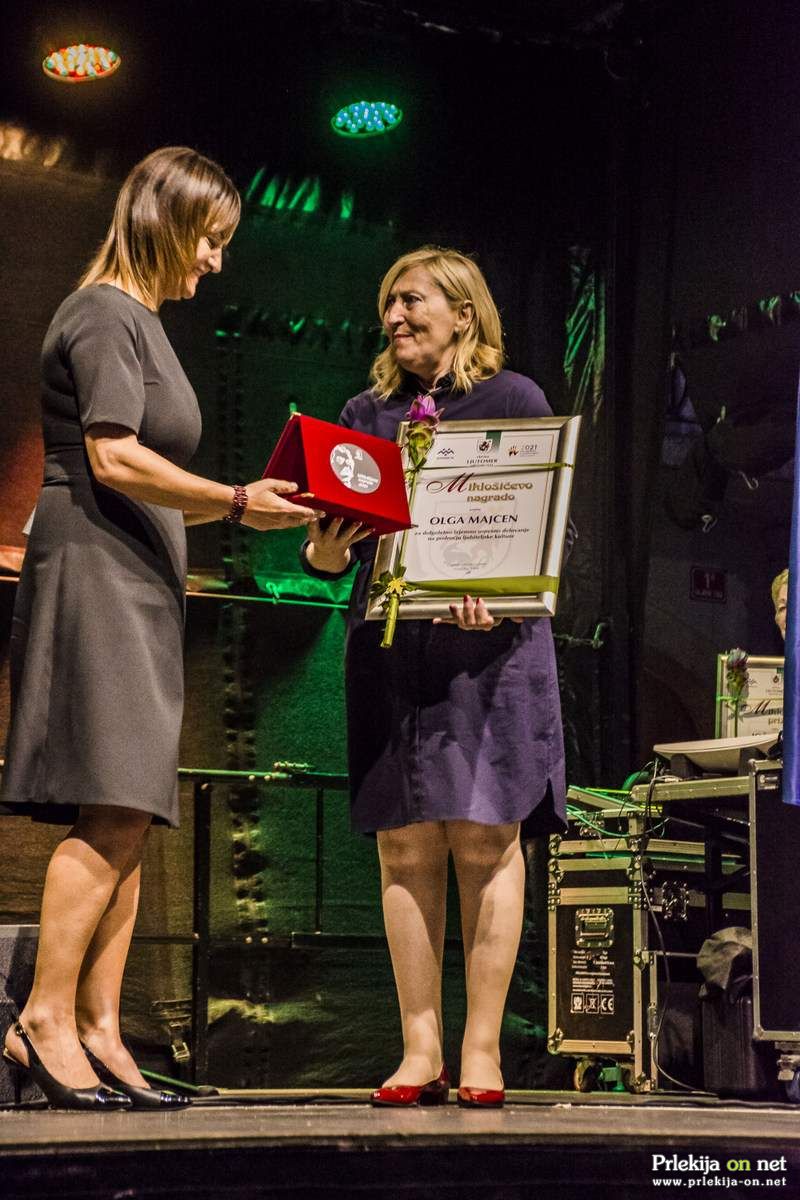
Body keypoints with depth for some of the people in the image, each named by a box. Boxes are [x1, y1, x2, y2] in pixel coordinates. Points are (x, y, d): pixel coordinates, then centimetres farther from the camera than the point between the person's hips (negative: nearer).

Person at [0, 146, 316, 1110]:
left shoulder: (143, 323, 24)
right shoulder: (106, 313, -5)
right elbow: (114, 461, -15)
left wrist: (248, 508, 15)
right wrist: (235, 502, -14)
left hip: (137, 586, 10)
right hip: (92, 572, -10)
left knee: (128, 820, 3)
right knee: (115, 808, -16)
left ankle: (99, 1032, 2)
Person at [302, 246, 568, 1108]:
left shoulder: (515, 401, 6)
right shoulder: (365, 415, 16)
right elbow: (335, 548, 12)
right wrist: (323, 553, -11)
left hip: (492, 644, -3)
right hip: (389, 643, 3)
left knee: (485, 839, -5)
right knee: (405, 846, 0)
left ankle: (481, 1051, 0)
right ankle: (420, 1050, 4)